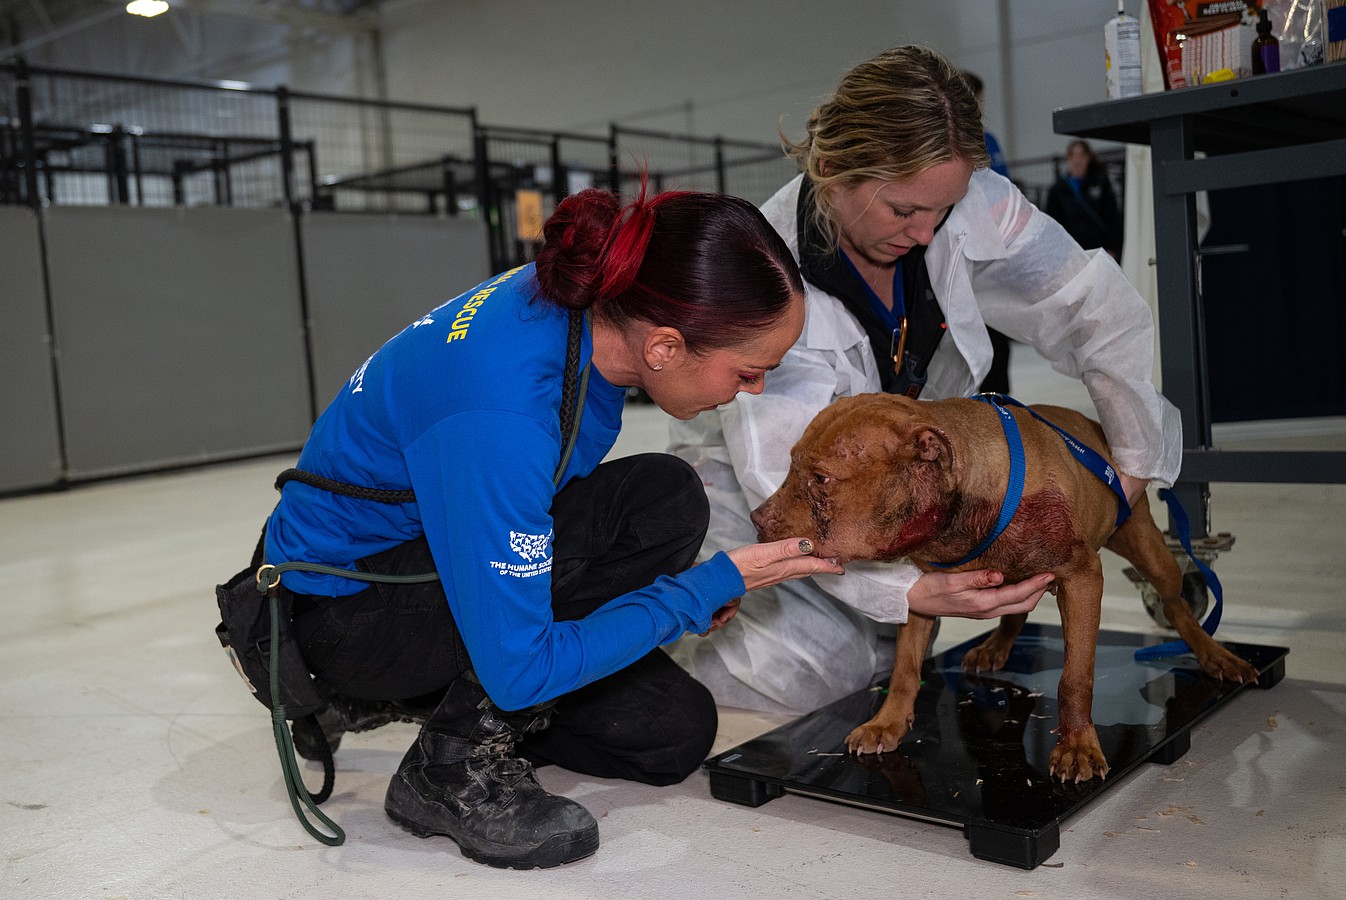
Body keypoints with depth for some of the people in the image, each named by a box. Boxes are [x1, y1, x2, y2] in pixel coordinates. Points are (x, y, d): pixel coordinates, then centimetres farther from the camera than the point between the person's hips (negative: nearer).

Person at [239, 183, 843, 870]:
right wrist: (712, 586, -23)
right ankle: (454, 766, -13)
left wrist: (676, 576, 0)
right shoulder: (500, 418, -37)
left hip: (430, 551, 8)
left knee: (674, 734, 2)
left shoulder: (587, 301, -12)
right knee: (660, 504, -26)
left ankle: (401, 696, 14)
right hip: (342, 610, -8)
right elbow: (521, 669, -30)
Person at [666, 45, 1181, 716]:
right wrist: (912, 591, -48)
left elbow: (1100, 309, -9)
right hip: (746, 468, -6)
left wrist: (1135, 458, -10)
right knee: (819, 671, -20)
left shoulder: (968, 201, -22)